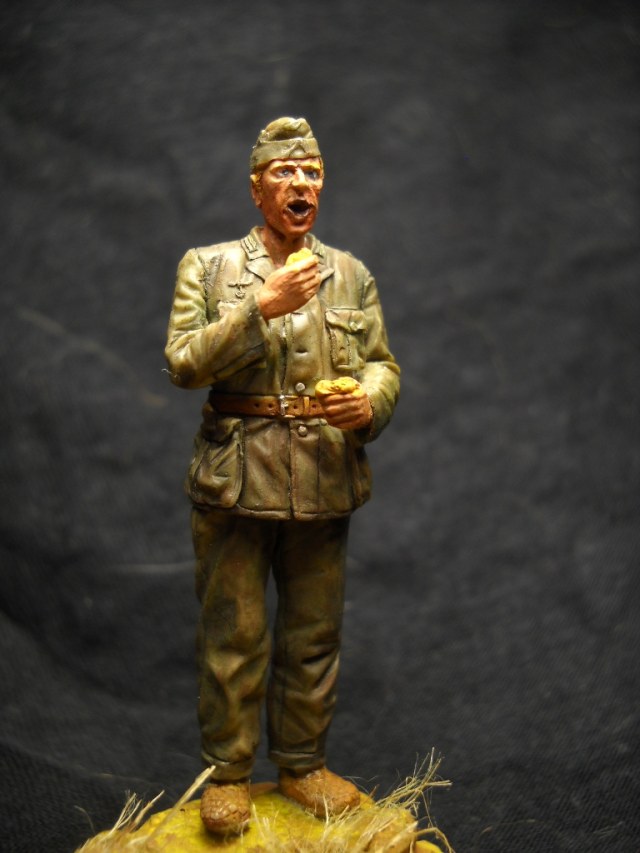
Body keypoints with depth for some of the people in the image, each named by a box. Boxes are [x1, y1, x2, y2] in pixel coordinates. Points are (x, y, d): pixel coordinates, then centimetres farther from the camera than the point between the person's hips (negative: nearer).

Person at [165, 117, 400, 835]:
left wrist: (369, 403, -12)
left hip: (326, 480, 3)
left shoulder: (351, 276, 11)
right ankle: (227, 774, 21)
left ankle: (302, 765, 28)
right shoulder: (207, 267, 3)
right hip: (236, 479, -3)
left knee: (314, 634, 11)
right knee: (233, 635, 4)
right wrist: (261, 306, -18)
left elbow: (383, 364, 11)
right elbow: (184, 363, -8)